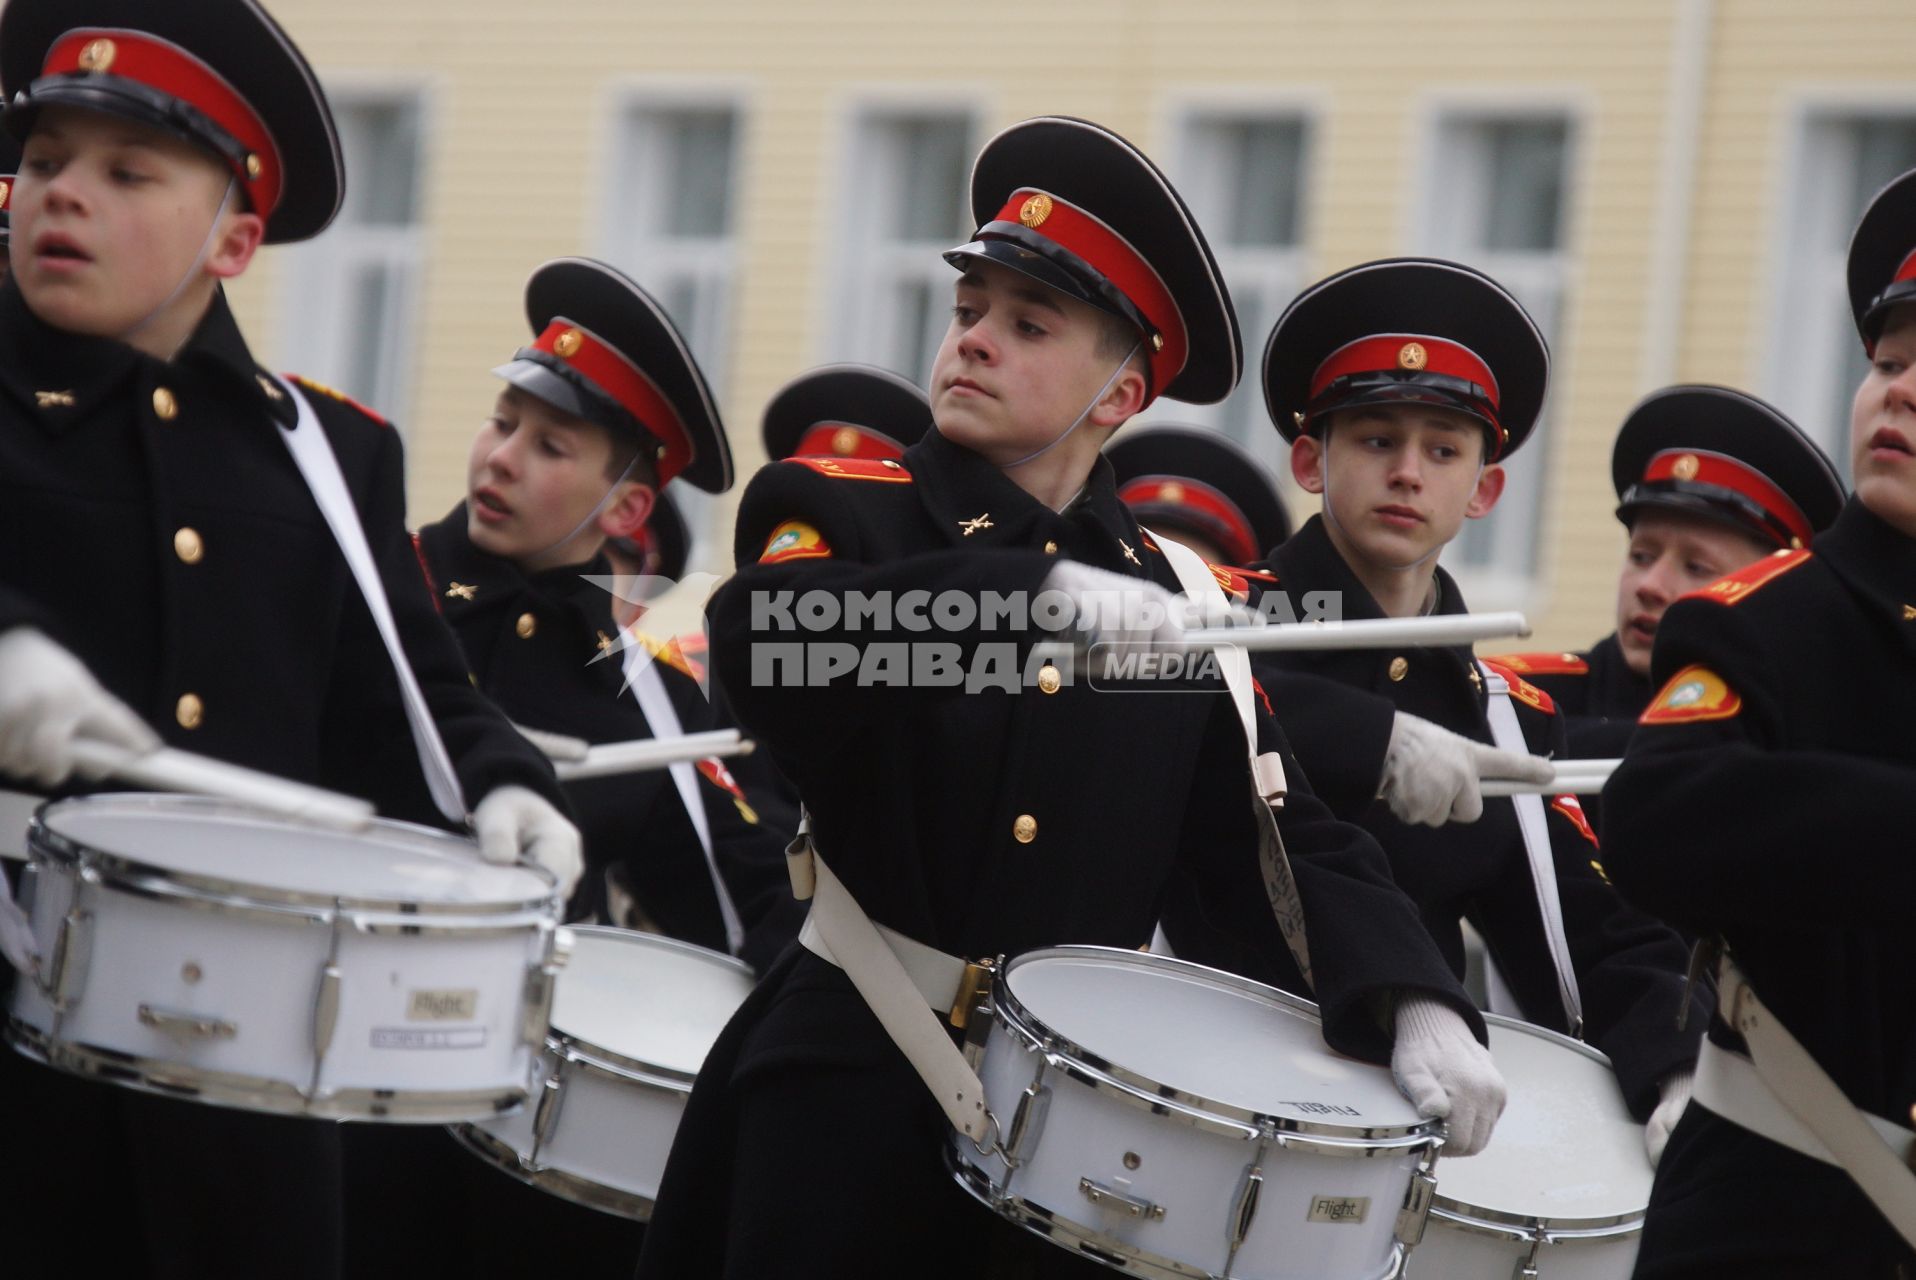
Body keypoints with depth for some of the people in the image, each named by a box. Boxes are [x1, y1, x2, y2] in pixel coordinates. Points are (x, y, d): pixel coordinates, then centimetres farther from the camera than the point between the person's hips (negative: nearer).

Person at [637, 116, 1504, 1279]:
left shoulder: (1171, 595, 8)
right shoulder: (847, 512, -2)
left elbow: (1288, 838, 3)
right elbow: (761, 645, -24)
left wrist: (1416, 1005, -15)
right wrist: (1034, 592, -36)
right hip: (850, 1097, -3)